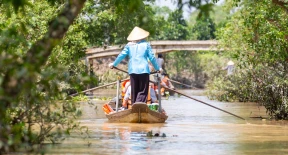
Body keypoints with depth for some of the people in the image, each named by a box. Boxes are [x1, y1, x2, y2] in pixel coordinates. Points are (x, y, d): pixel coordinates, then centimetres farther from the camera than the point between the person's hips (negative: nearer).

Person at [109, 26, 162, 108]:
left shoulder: (129, 45, 10)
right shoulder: (146, 44, 5)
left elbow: (121, 55, 12)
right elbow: (152, 58, 7)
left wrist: (114, 64, 27)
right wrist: (157, 68, 19)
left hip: (132, 70, 2)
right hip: (143, 70, -2)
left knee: (134, 91, 11)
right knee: (143, 91, -4)